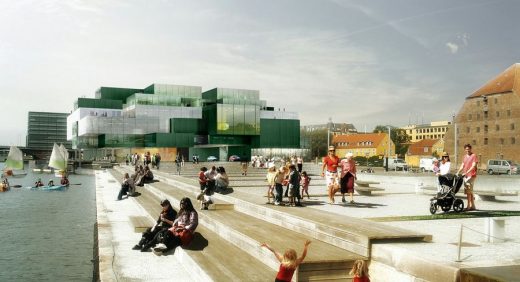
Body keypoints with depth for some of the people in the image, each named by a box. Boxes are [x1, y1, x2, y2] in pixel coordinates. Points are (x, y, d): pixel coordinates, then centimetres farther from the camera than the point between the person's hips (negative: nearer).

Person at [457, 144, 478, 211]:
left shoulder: (474, 156, -5)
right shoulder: (465, 156, 17)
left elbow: (473, 166, -14)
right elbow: (462, 166, 18)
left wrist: (466, 172, -23)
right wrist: (458, 173, 6)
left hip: (471, 175, -7)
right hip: (465, 176, 7)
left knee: (468, 191, -10)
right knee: (470, 191, 10)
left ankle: (469, 206, -6)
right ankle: (473, 206, 16)